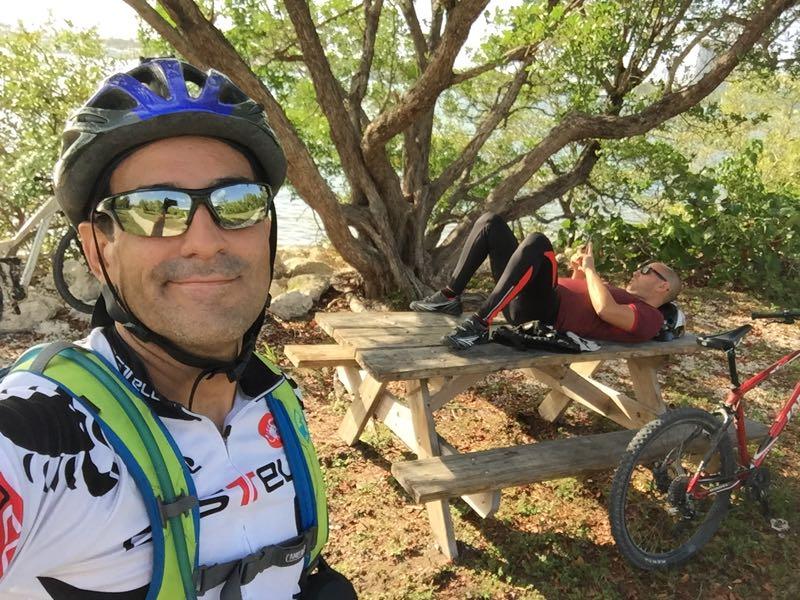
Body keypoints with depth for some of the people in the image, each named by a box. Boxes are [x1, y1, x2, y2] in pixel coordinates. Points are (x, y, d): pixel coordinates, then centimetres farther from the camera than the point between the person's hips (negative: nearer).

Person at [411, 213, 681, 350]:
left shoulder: (649, 317, 1)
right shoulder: (628, 298, 30)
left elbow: (604, 310, -20)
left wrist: (590, 268, -6)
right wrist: (578, 273, 18)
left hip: (545, 315, -9)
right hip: (526, 302, 9)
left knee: (537, 242, -36)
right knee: (490, 222, 5)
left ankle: (479, 326, -35)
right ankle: (449, 297, 1)